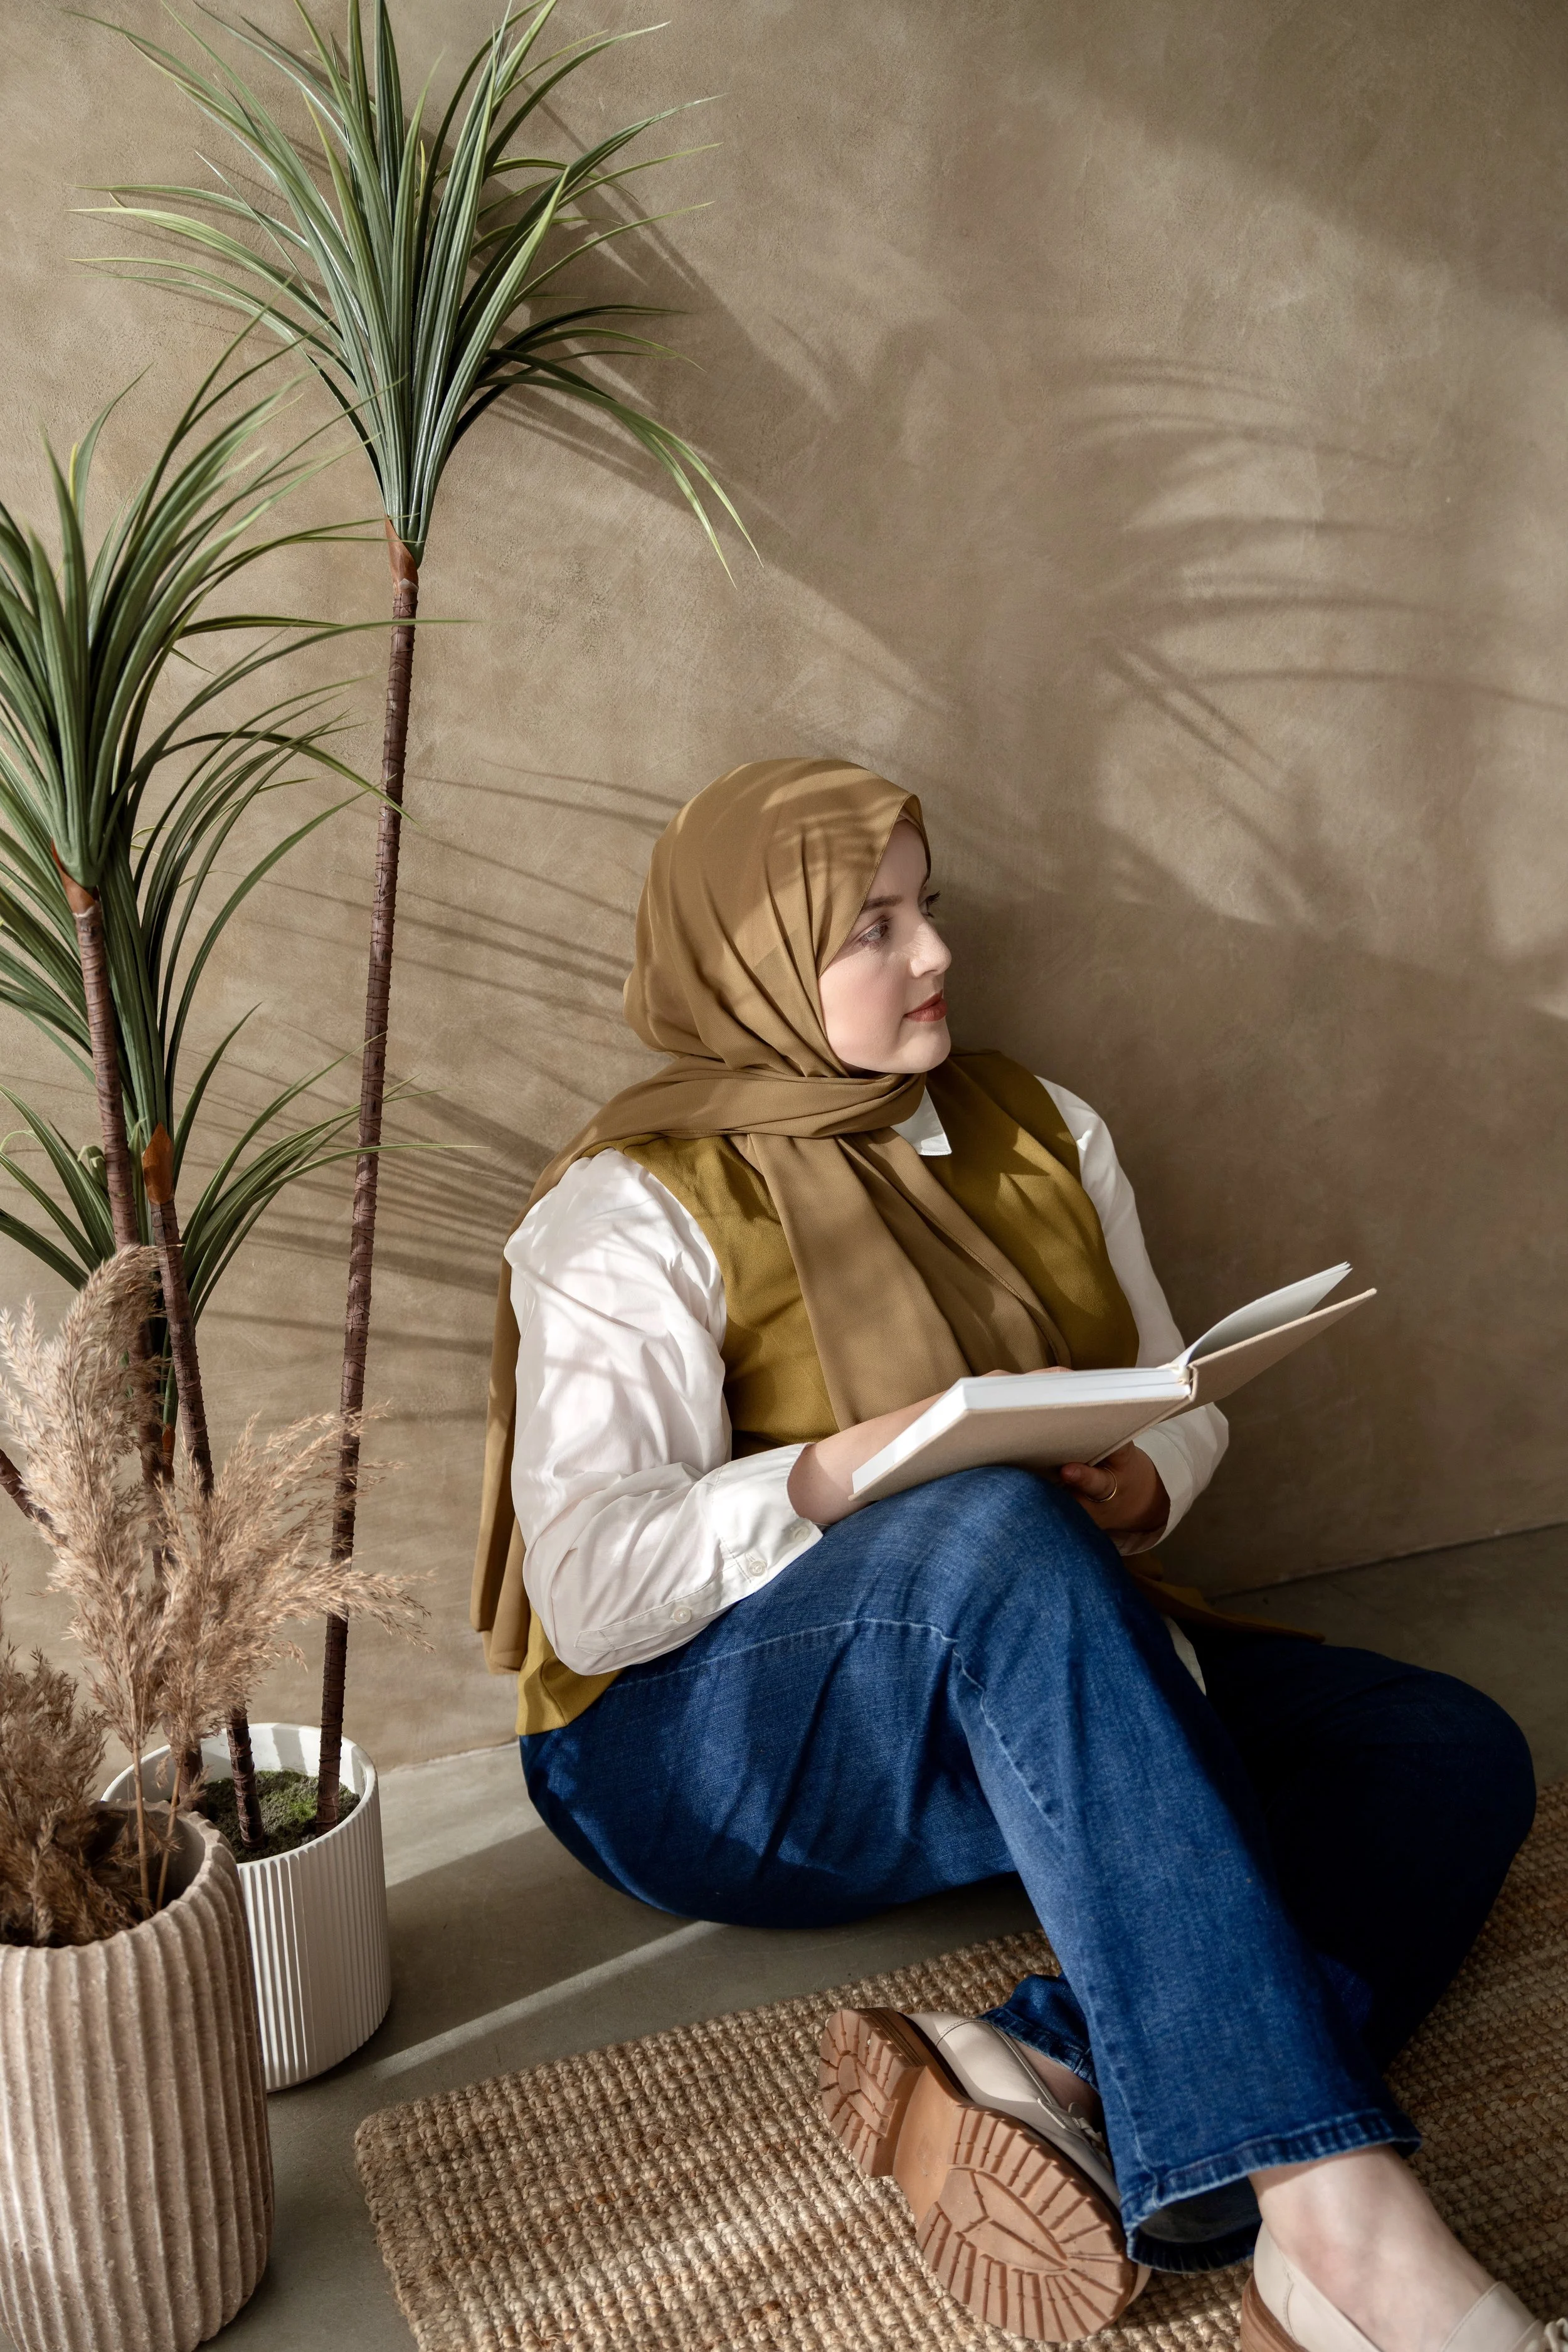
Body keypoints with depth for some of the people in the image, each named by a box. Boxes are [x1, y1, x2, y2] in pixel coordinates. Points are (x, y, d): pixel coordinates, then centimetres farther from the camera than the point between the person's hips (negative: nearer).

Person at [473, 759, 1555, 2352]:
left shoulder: (1040, 1133, 10)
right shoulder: (632, 1217, -8)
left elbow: (1175, 1394, 13)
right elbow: (589, 1595, -16)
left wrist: (1142, 1482, -11)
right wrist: (840, 1473, -29)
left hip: (1040, 1694, 6)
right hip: (715, 1751, -6)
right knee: (997, 1525, -38)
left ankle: (1051, 2074, -36)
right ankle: (1329, 2206, -40)